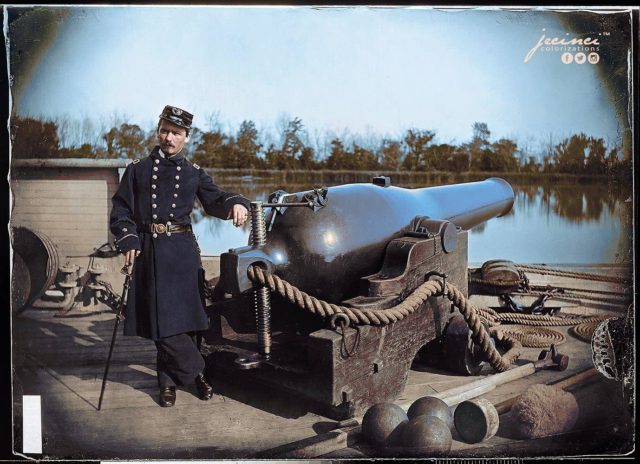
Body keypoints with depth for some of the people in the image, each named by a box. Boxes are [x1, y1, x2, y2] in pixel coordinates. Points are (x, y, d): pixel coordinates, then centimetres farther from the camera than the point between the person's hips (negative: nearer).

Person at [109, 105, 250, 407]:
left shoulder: (193, 173, 12)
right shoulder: (137, 169, 8)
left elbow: (214, 200, 7)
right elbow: (121, 211, 6)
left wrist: (235, 204, -16)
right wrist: (128, 240, -10)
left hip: (183, 253, 1)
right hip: (149, 252, -1)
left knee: (181, 317, 2)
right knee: (162, 317, -5)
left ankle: (169, 381, 20)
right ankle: (195, 372, 12)